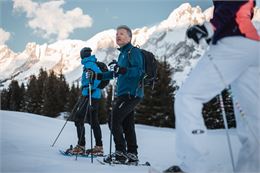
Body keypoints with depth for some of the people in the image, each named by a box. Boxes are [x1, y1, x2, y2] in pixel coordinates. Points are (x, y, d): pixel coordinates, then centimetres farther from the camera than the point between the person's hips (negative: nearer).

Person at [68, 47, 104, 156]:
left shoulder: (89, 64, -9)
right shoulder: (90, 64, 18)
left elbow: (98, 75, -23)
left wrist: (92, 88, -23)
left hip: (90, 95, -10)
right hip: (94, 95, 10)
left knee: (78, 119, -7)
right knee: (94, 121, 11)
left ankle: (81, 147, -7)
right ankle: (99, 147, 15)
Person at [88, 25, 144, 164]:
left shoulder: (133, 51, -8)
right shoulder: (122, 53, 20)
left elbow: (139, 71, -22)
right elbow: (116, 73, 28)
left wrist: (123, 70, -38)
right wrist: (97, 76, 23)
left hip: (130, 93, -9)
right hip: (125, 94, 9)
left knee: (114, 121, -12)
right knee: (127, 125, 11)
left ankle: (121, 153, -9)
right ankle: (132, 154, 17)